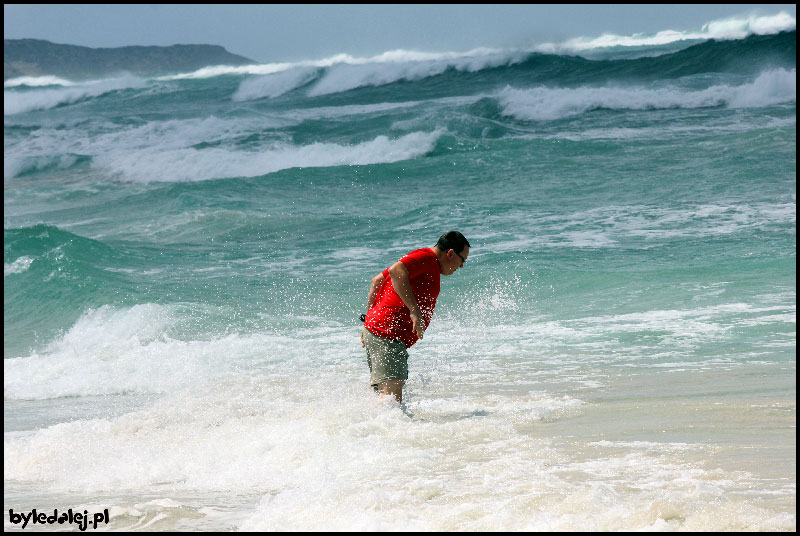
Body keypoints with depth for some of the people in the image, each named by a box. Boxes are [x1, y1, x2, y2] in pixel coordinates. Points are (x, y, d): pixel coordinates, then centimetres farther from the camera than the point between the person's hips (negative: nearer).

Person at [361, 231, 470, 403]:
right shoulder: (427, 257, -6)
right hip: (387, 336, -11)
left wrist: (369, 320, 25)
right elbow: (396, 271, -25)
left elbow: (377, 281, 28)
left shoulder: (428, 263, 24)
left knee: (391, 398, 8)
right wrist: (414, 310, -27)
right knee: (393, 397, -21)